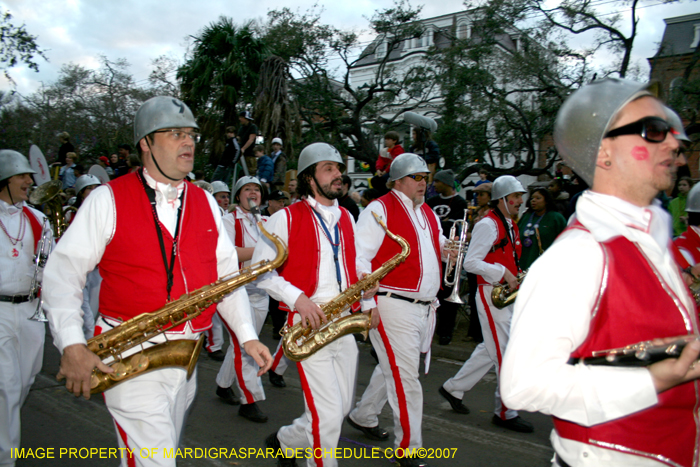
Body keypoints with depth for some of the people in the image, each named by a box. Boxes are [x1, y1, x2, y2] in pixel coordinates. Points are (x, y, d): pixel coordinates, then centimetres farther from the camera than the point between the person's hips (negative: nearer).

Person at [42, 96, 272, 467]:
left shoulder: (205, 203, 8)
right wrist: (71, 345, -19)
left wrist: (247, 336, 1)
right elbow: (62, 272, -7)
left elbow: (226, 274, 9)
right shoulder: (108, 200, -6)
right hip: (130, 355, -5)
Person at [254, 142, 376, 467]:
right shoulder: (286, 218, -6)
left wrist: (368, 300, 6)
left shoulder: (346, 219, 14)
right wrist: (297, 297, -20)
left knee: (341, 409, 16)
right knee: (328, 416, -8)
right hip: (309, 326, -7)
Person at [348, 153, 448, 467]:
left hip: (424, 308, 8)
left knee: (392, 368, 20)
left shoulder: (428, 214, 17)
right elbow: (359, 256, -13)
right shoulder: (380, 209, -8)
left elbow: (438, 247, 28)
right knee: (404, 376, -5)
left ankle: (364, 417, 41)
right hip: (393, 305, -8)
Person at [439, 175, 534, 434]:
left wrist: (518, 277, 6)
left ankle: (453, 388, 29)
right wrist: (503, 273, -23)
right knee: (506, 354, -4)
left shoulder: (511, 226, 16)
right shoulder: (488, 225, -12)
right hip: (491, 294, -9)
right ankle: (506, 413, 9)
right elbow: (470, 262, -18)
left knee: (491, 349, 16)